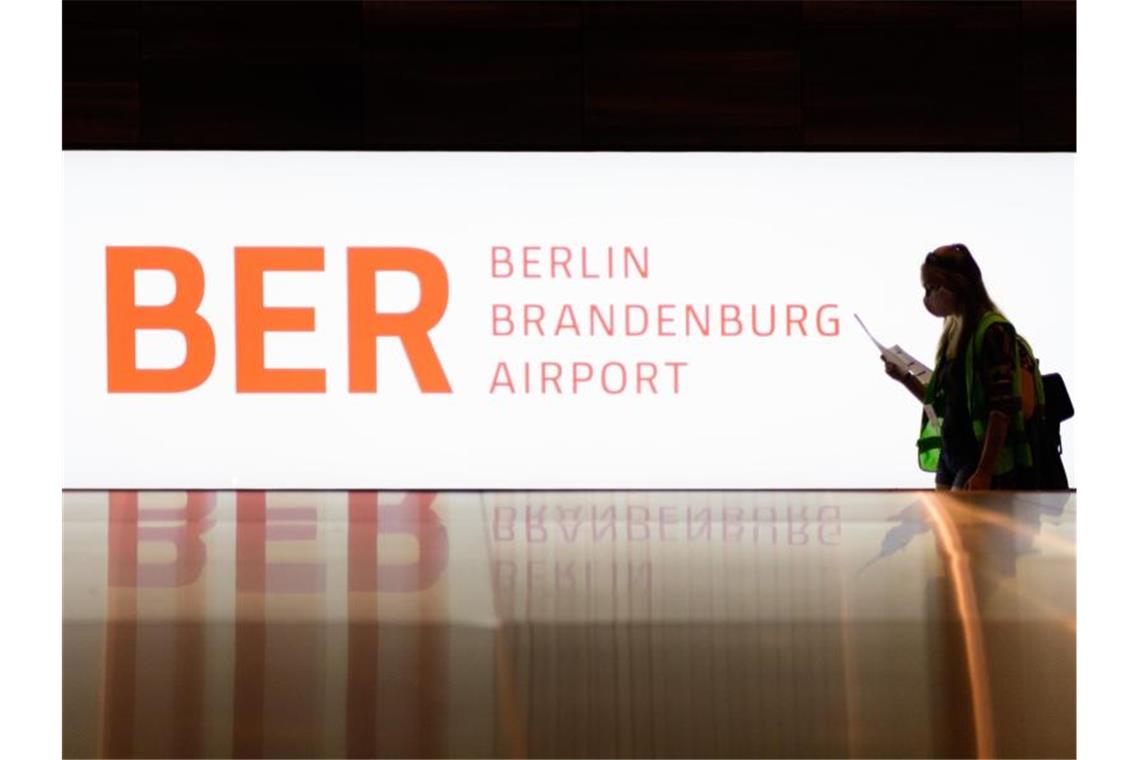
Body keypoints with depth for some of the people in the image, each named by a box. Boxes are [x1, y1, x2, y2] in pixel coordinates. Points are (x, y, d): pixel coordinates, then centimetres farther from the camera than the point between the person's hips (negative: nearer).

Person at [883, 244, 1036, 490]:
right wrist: (905, 378, 6)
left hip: (983, 464, -9)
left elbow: (1002, 409, -17)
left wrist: (984, 473, -22)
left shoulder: (992, 331, -12)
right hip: (950, 458, 9)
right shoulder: (954, 333, 14)